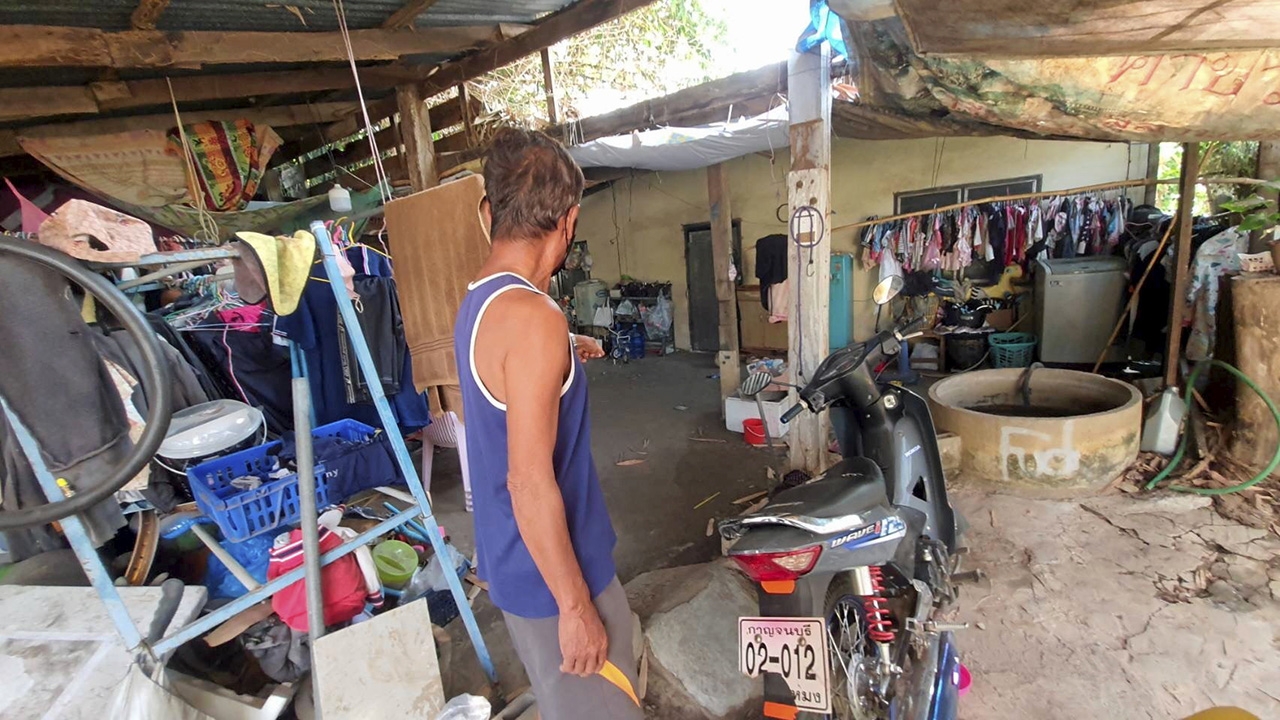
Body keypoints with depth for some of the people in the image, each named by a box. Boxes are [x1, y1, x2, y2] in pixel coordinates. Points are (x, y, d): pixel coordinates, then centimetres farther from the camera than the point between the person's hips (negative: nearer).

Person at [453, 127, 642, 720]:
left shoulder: (477, 302, 3)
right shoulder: (532, 316, -27)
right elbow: (530, 481, -27)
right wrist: (576, 604, -18)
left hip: (514, 561, 9)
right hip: (551, 572, -9)